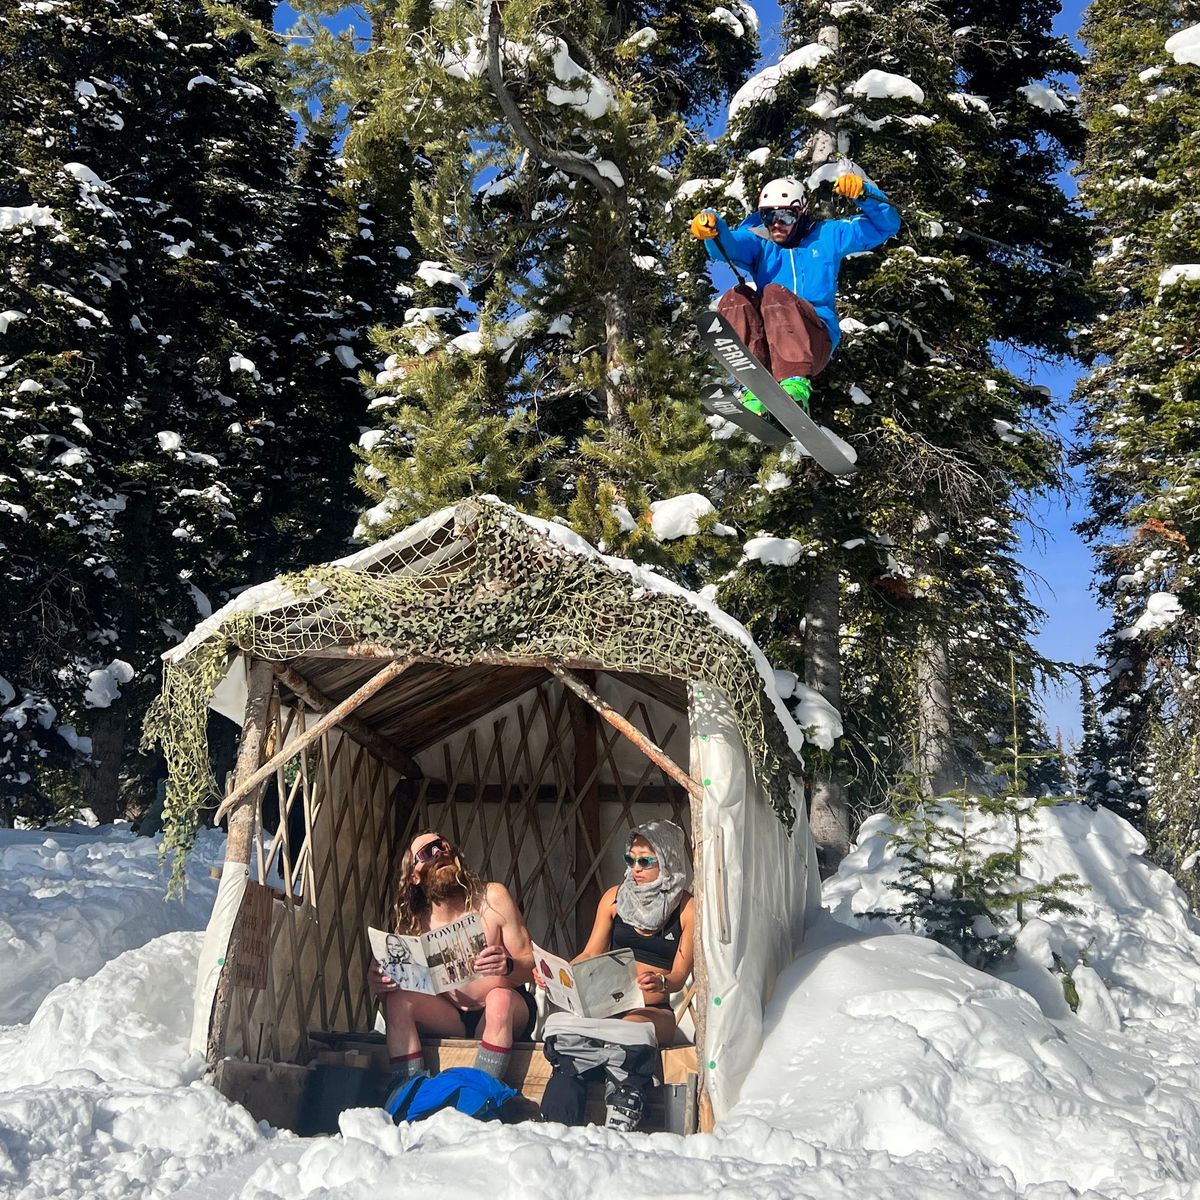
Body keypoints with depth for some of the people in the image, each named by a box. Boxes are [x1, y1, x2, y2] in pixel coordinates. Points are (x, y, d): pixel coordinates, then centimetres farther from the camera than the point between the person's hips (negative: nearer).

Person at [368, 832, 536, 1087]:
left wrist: (508, 965, -34)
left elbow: (531, 965, -10)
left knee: (500, 998, -35)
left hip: (507, 1011, -2)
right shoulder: (414, 923, -2)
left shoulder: (492, 898, -8)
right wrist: (378, 983, -26)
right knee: (398, 1000, -23)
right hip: (451, 1019, 3)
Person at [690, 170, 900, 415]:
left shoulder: (826, 236, 16)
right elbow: (727, 245, -7)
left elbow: (886, 224, 13)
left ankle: (796, 384, -47)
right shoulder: (758, 241, 16)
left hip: (816, 341, -2)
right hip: (766, 343, 2)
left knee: (774, 294, -29)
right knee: (735, 299, -23)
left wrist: (862, 193, -6)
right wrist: (712, 227, -31)